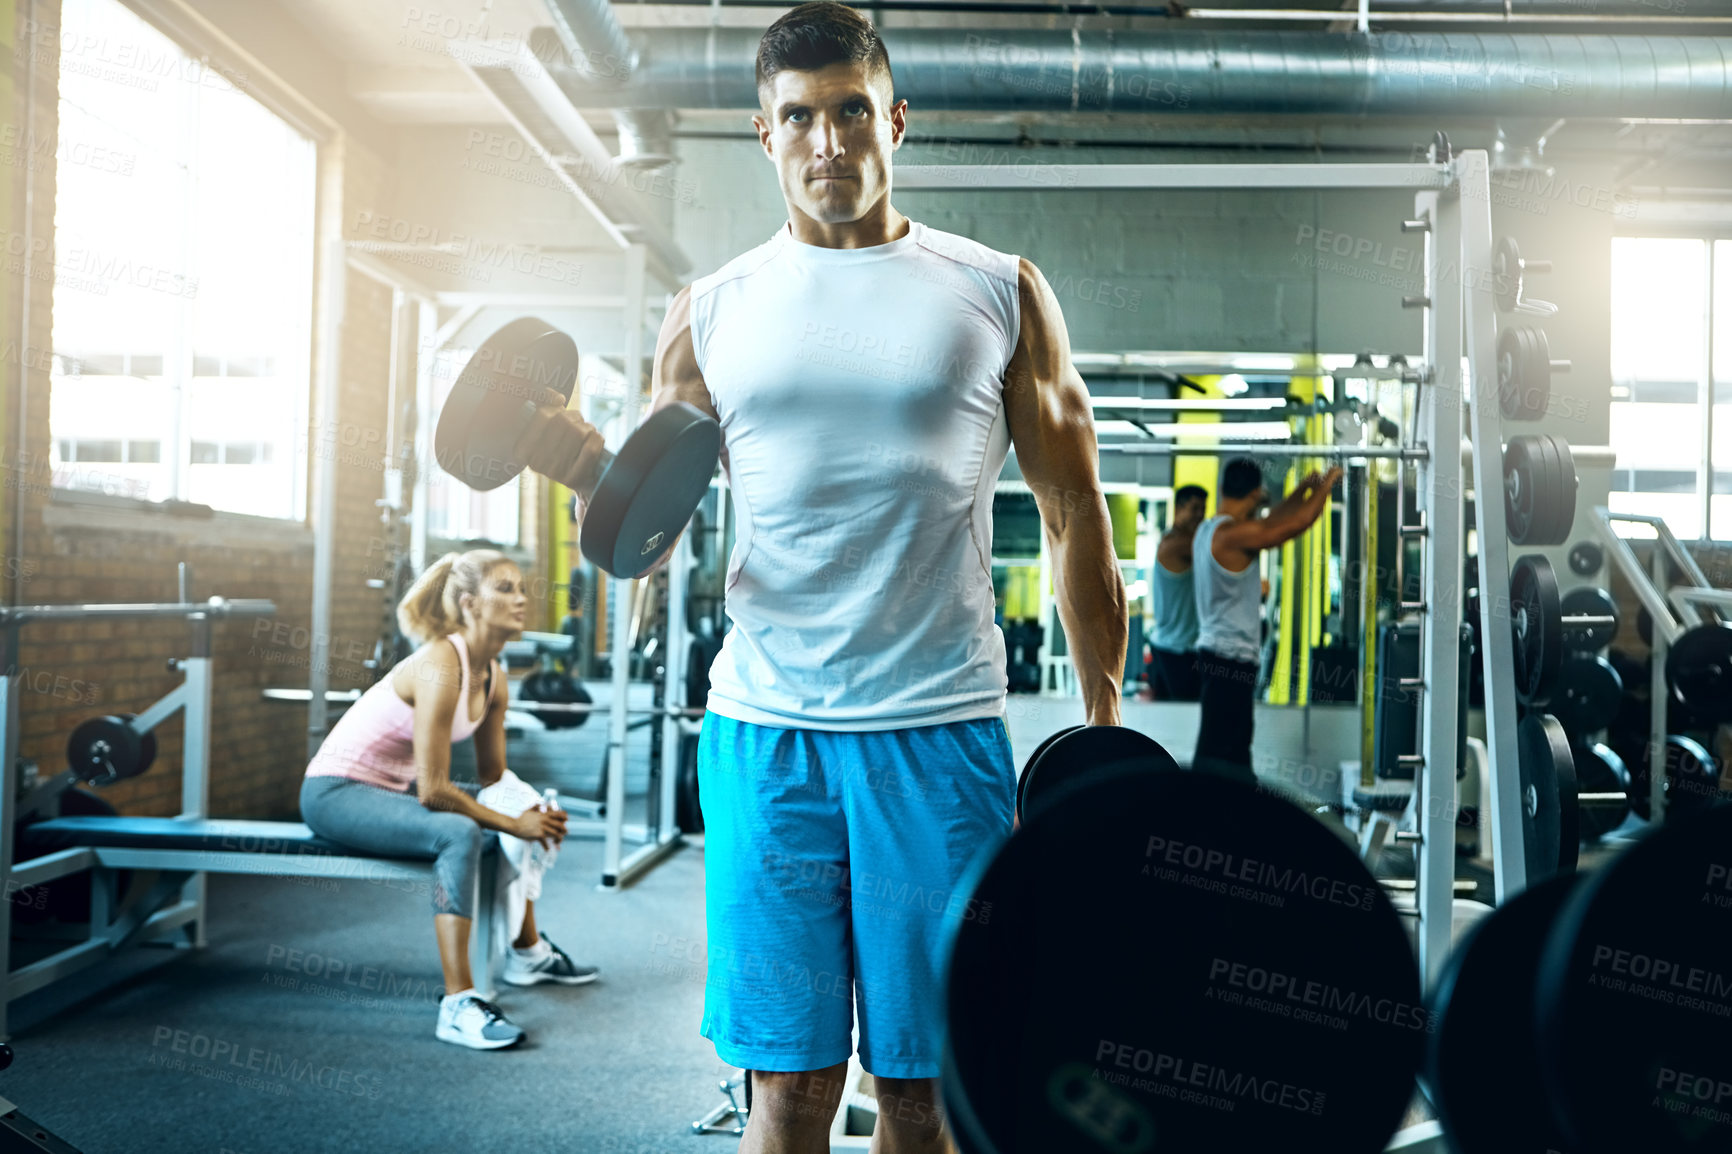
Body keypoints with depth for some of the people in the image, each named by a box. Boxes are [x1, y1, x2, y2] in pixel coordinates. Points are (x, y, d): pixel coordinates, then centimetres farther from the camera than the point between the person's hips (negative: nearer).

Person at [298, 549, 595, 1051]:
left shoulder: (492, 676, 0)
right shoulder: (440, 669, -27)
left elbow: (493, 776, 9)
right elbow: (433, 790, -28)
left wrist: (533, 810, -9)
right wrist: (511, 822, -20)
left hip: (393, 789, 10)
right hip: (334, 792, -10)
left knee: (524, 819, 12)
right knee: (458, 834, -33)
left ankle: (527, 952, 27)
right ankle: (458, 1005, -33)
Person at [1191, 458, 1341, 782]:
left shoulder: (1207, 531, 12)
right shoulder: (1234, 534, -18)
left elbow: (1268, 524, 27)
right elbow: (1299, 521, -16)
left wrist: (1301, 491, 32)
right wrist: (1326, 484, 1)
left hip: (1214, 653, 10)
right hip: (1230, 658, -10)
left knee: (1234, 751, 17)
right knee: (1217, 755, -8)